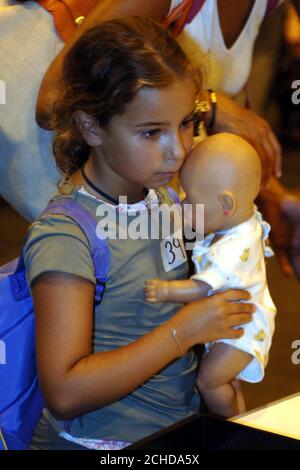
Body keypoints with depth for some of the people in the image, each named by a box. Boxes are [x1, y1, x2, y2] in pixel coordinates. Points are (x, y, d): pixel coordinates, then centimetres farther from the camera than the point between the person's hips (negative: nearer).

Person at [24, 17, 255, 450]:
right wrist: (183, 331, -21)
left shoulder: (164, 194, 6)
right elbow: (64, 394, -22)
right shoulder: (63, 237, -17)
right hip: (99, 443, -6)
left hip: (178, 429, 6)